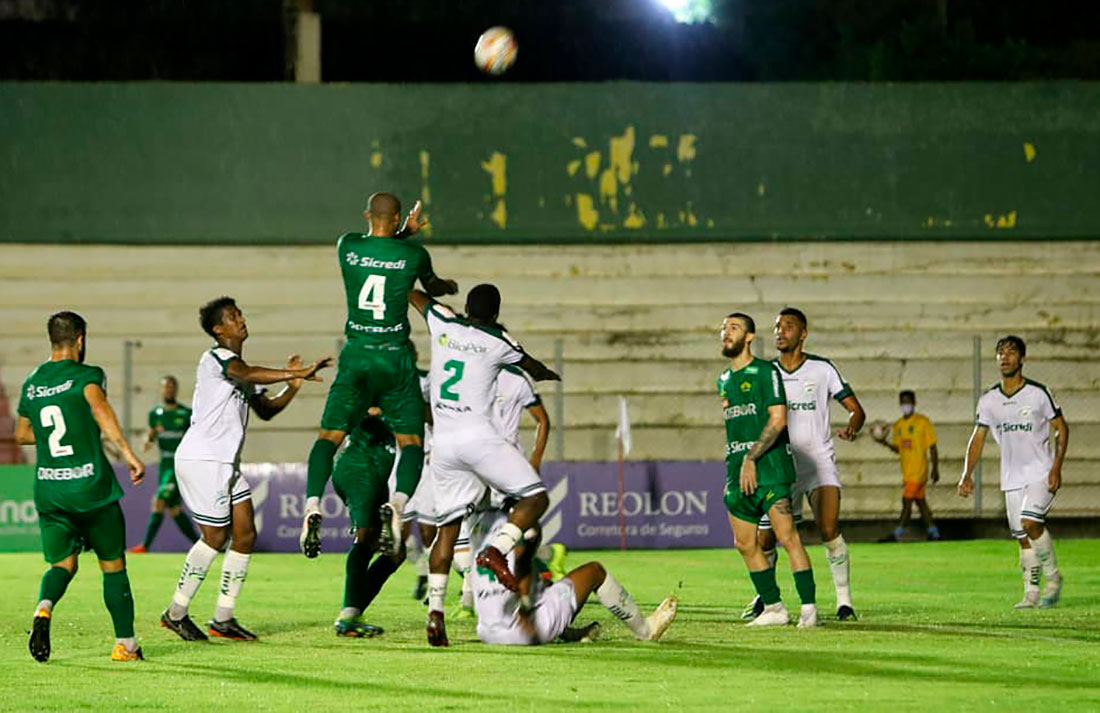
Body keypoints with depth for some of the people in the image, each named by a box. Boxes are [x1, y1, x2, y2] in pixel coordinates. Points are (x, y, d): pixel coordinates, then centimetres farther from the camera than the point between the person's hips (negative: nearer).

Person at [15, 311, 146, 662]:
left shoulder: (32, 383, 11)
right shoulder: (86, 375, -6)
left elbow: (22, 434, 22)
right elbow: (99, 407, -27)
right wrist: (127, 452, -32)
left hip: (48, 488, 4)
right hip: (91, 486, -4)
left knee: (62, 563, 10)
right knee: (113, 565, 10)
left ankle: (44, 609, -22)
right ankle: (125, 644, 12)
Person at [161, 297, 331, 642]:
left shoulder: (239, 367, 19)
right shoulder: (215, 358, -11)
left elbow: (266, 410, 20)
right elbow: (248, 374, -32)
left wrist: (291, 387, 3)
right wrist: (298, 372, -37)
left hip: (225, 463, 9)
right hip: (200, 459, -9)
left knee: (245, 533, 3)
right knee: (215, 537, -7)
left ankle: (223, 619, 7)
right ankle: (176, 612, 5)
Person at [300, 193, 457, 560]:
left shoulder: (347, 245, 0)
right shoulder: (413, 254, -2)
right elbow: (433, 287, 21)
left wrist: (405, 232, 33)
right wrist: (449, 286, 44)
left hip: (356, 357, 1)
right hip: (396, 358, -1)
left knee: (329, 436, 4)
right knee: (411, 441, 4)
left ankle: (312, 506, -18)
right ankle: (397, 503, -22)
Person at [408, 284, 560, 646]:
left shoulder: (442, 324, 8)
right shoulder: (497, 342, -1)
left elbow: (413, 294, 30)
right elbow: (534, 369, 19)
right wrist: (546, 373, 43)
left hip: (442, 442, 5)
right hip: (478, 437, -5)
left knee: (447, 526, 8)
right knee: (535, 497, 2)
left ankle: (435, 609, -2)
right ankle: (497, 549, -23)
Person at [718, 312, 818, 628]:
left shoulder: (765, 372, -5)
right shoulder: (723, 380, 19)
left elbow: (777, 419, -12)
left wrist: (751, 459, -15)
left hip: (769, 464, -8)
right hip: (738, 469, 8)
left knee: (787, 536, -13)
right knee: (745, 544, 5)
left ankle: (809, 607, -13)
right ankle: (773, 608, 13)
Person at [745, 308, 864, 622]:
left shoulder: (822, 369, -1)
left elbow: (856, 409, 2)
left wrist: (851, 428, -20)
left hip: (818, 460, -3)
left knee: (829, 528, -24)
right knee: (764, 540, 3)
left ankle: (844, 599, -14)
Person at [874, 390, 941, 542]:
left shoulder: (922, 422, -5)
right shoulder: (898, 425, 12)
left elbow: (932, 447, -4)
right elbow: (897, 448, 15)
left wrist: (935, 469, -8)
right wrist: (885, 442, -4)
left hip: (918, 469, -7)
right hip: (907, 470, 7)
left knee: (907, 501, -11)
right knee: (920, 501, 11)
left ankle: (897, 534, -12)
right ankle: (933, 532, 18)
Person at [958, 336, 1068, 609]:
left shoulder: (1039, 393, -6)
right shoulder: (989, 400, 5)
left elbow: (1061, 428, 0)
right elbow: (978, 438, 11)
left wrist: (1056, 468, -10)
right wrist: (967, 474, 0)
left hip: (1042, 473, -4)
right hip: (1012, 478, 4)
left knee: (1030, 523, -22)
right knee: (1023, 538, 3)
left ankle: (1053, 577, -5)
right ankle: (1032, 594, 10)